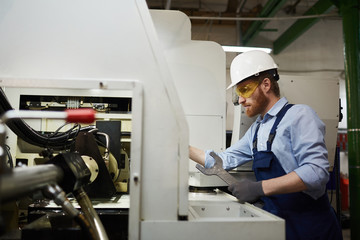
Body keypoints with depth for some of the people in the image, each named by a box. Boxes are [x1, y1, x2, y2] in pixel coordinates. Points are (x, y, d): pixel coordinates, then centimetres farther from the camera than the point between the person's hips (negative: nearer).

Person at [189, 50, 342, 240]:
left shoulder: (298, 115, -14)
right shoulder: (256, 129, 11)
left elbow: (316, 171, -25)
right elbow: (225, 160, 15)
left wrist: (260, 188, -28)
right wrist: (185, 149, 8)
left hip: (309, 225, -7)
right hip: (275, 218, 7)